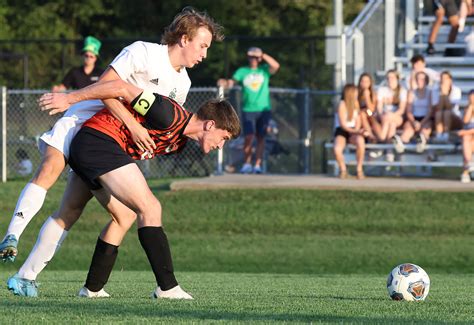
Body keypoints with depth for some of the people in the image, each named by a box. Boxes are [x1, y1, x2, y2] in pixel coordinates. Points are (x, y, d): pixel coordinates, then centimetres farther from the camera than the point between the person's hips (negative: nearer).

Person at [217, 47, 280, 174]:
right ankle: (247, 164, 2)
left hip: (263, 109, 1)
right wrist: (225, 83, -26)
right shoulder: (242, 71, 8)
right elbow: (232, 82, -4)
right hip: (248, 110, -1)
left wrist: (263, 55, -15)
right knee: (249, 137, -10)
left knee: (260, 137, 3)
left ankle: (258, 165, 8)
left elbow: (276, 66, -10)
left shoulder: (264, 70, 8)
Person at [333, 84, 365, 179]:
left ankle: (359, 170, -21)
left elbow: (358, 121, 7)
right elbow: (343, 125, -12)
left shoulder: (356, 103, 8)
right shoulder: (342, 105, -9)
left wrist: (357, 131, -13)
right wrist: (355, 131, -23)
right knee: (337, 149, -36)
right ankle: (343, 170, -7)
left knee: (360, 142, -35)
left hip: (353, 131, 3)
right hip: (341, 132, -3)